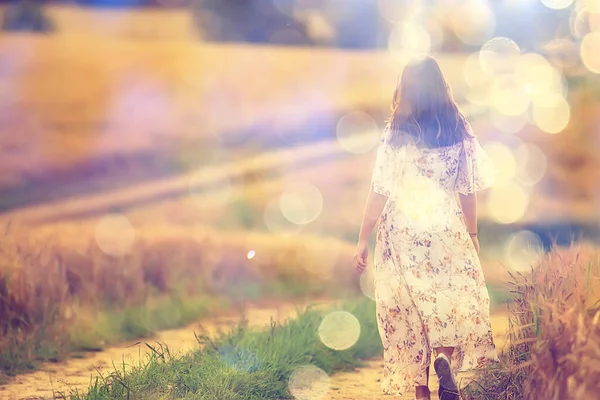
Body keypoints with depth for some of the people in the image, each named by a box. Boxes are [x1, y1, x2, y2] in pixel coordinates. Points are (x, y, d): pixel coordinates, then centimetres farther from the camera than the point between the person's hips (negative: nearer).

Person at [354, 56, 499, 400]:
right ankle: (447, 359, -13)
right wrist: (472, 234, 14)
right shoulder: (460, 133, -4)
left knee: (409, 312, 11)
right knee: (456, 303, 15)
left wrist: (363, 240, -2)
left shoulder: (396, 136, -11)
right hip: (448, 232, 1)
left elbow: (380, 194, -12)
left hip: (402, 235, -1)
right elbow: (469, 190, 0)